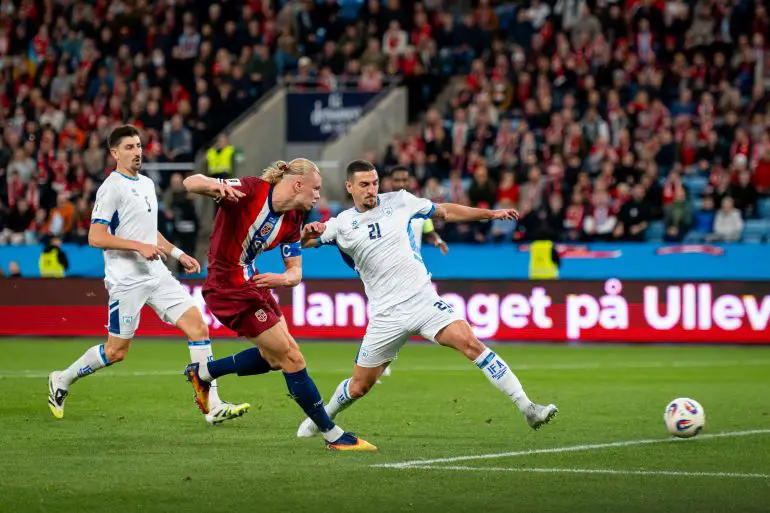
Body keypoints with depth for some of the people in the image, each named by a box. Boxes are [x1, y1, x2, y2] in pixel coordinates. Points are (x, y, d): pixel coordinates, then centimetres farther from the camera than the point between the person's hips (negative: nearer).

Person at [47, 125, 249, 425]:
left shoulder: (147, 184, 16)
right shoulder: (111, 188, -11)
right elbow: (96, 237, -18)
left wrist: (178, 254, 20)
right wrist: (140, 247, -22)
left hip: (157, 276, 7)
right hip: (127, 281, -7)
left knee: (198, 326, -6)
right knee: (116, 351, -2)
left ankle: (213, 407, -6)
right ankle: (61, 381, 22)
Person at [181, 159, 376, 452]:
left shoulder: (293, 220, 1)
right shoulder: (250, 191, -22)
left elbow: (295, 271, 4)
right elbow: (190, 183, -27)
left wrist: (283, 279, -21)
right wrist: (215, 186, -50)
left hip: (252, 281, 9)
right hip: (228, 288, -9)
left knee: (275, 357, 21)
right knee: (291, 357, -6)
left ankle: (203, 373, 37)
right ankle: (333, 435, 3)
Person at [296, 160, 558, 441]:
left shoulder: (398, 201, 5)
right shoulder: (341, 224, 3)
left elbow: (444, 212, 16)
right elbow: (299, 243, -1)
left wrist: (490, 214, 12)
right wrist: (308, 232, -25)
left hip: (423, 299, 0)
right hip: (386, 314, 0)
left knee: (471, 344, -20)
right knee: (359, 386, 5)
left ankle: (528, 409, -22)